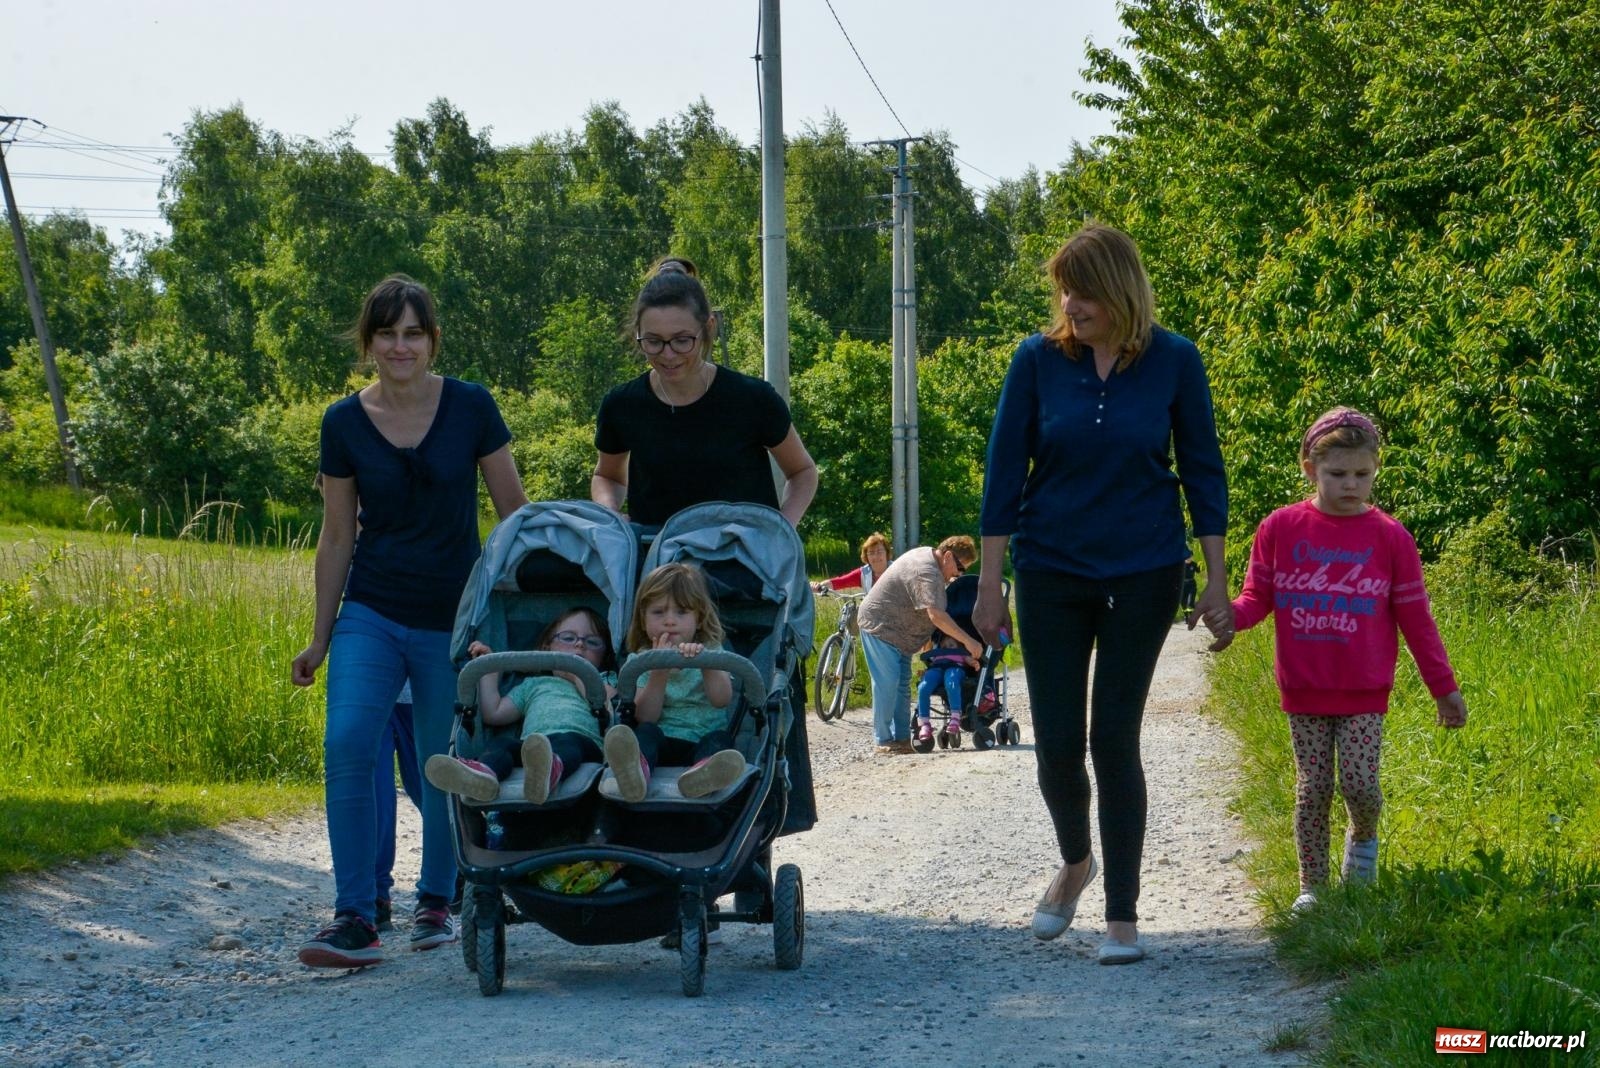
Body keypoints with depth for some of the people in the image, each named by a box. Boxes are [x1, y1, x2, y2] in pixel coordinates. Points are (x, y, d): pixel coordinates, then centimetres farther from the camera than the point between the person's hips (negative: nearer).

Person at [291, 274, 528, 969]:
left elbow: (514, 513, 2)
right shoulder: (344, 424, -1)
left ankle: (436, 904, 27)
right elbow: (337, 538, 7)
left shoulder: (470, 409, -6)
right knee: (346, 747, -17)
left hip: (453, 621, -1)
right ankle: (355, 922, -15)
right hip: (371, 616, 1)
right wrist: (319, 639, 9)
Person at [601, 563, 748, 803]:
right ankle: (636, 769, -68)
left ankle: (701, 775, -67)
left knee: (719, 738, -29)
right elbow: (645, 717, -4)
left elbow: (722, 700, -7)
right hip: (662, 745, -1)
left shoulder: (711, 653, 14)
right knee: (646, 732, -30)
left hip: (702, 739, 1)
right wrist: (659, 672, -18)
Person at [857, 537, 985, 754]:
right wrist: (968, 641, -38)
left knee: (902, 684, 9)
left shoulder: (928, 556, 7)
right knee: (887, 682, -13)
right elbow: (936, 615, -38)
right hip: (880, 627, -11)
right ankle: (883, 740, -10)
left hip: (898, 630, 11)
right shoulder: (926, 573, -27)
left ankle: (901, 737, 11)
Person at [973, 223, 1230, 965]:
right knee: (1056, 741, 0)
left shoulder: (1174, 362, -5)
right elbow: (1004, 473, 0)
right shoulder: (1038, 360, -5)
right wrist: (989, 584, -1)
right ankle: (1074, 862, 31)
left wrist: (1216, 583, 1)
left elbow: (1202, 471, 2)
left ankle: (1122, 915, 7)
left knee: (1114, 737, -4)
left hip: (1142, 575, -1)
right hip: (1051, 575, 1)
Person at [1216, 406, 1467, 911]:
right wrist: (1230, 614, -19)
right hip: (1304, 690, 1)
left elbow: (1415, 618, 5)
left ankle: (1364, 835, 24)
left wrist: (1444, 687, 7)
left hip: (1364, 692, -1)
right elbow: (1259, 597, 5)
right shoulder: (1281, 528, 0)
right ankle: (1311, 886, 16)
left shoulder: (1389, 537, -1)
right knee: (1313, 788, 2)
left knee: (1360, 784, -10)